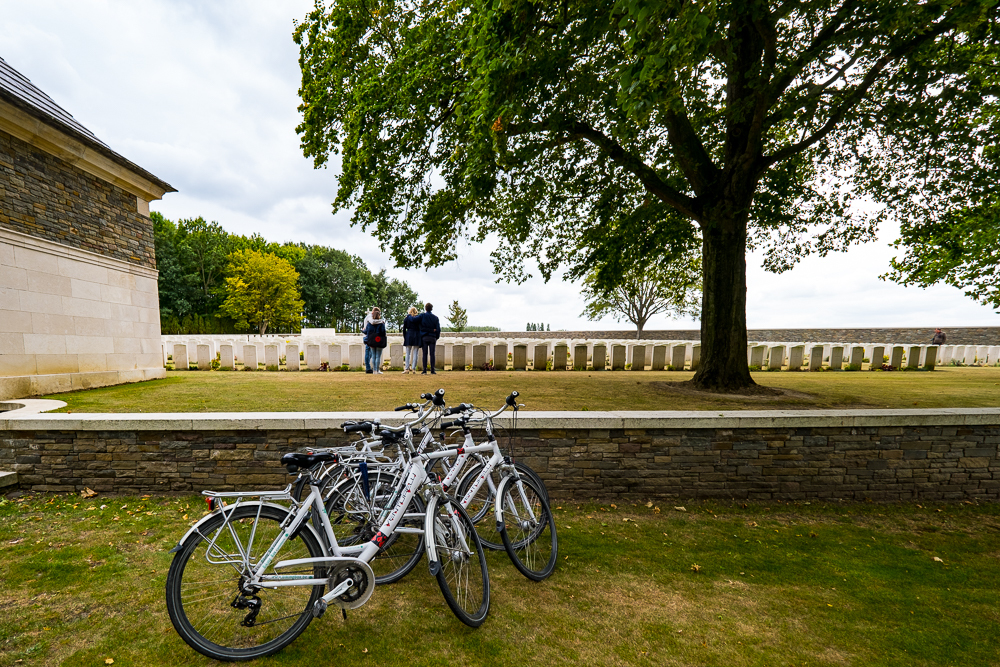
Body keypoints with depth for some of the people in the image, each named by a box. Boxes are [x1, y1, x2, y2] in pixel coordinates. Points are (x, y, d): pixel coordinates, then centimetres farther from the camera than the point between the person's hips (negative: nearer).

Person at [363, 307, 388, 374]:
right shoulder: (381, 324, -9)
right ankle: (377, 370, 1)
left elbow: (365, 332, 6)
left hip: (371, 342, 4)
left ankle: (374, 370, 12)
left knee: (373, 356, 11)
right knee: (378, 356, 1)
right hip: (379, 341, -4)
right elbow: (383, 332, -15)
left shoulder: (369, 323, 3)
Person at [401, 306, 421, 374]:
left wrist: (404, 337, 9)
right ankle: (413, 368, -1)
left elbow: (404, 329, 3)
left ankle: (407, 368, 1)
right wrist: (420, 337, 6)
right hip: (417, 335, -1)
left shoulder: (407, 318, 4)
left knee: (407, 353, 5)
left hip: (409, 335, 1)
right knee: (415, 353, 1)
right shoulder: (419, 318, 1)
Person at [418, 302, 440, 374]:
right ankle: (432, 370, -2)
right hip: (433, 338, 1)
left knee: (425, 354, 0)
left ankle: (424, 370, -2)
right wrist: (437, 337, 14)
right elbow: (438, 329, 4)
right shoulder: (435, 317, 7)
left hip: (424, 337, -1)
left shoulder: (422, 316, 1)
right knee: (432, 354, 0)